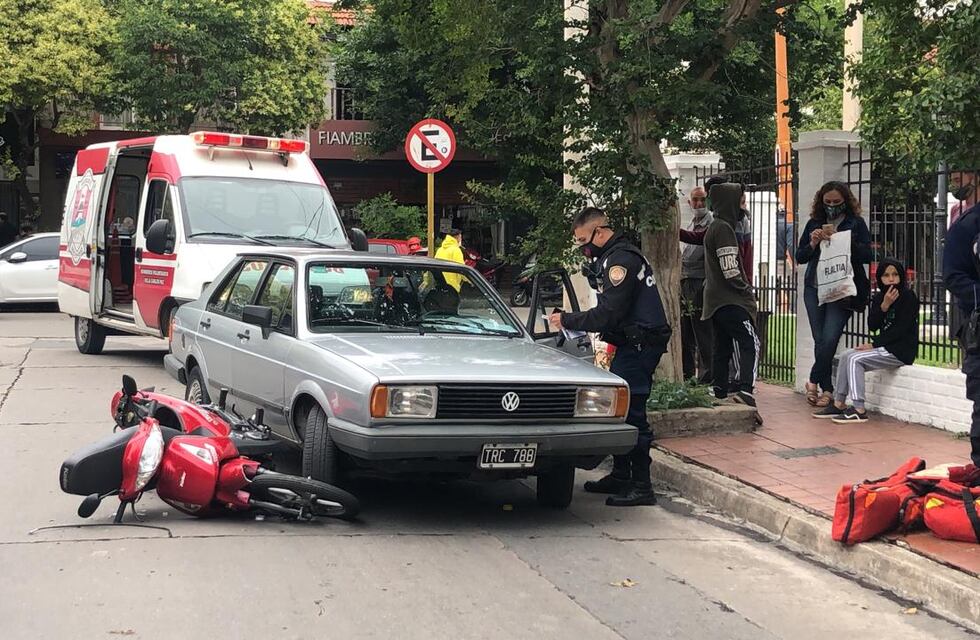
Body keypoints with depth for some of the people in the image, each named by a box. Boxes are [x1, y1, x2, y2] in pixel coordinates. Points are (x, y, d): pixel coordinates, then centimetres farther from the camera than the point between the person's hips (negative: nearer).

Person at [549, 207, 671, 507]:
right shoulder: (614, 257, 18)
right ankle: (620, 476, 24)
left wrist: (567, 320, -12)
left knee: (631, 412, -10)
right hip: (632, 344, 11)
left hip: (640, 344, -11)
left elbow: (608, 314, -21)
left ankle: (641, 487, -9)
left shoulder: (620, 260, -16)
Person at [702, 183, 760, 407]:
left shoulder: (715, 227, 18)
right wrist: (746, 289, -6)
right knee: (749, 342, -14)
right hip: (730, 301, -10)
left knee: (723, 346, 12)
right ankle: (744, 388, -25)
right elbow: (730, 269, -19)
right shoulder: (723, 228, -14)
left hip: (716, 301, 10)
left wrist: (744, 289, 16)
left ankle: (719, 391, 14)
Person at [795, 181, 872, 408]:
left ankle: (814, 381, 7)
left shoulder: (856, 223, 3)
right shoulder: (814, 223, 12)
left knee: (829, 339, -13)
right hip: (815, 288, 3)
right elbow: (799, 257, 12)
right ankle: (827, 389, 11)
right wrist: (813, 244, -7)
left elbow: (867, 255, -7)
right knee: (820, 340, 0)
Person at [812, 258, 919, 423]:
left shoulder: (908, 297, -9)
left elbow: (901, 329, -16)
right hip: (885, 347, 8)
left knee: (855, 359, -20)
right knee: (846, 356, -2)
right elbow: (872, 326, 1)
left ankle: (859, 410, -23)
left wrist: (874, 344, -14)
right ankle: (839, 404, -1)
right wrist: (884, 305, -15)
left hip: (902, 350, -8)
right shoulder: (879, 298, 12)